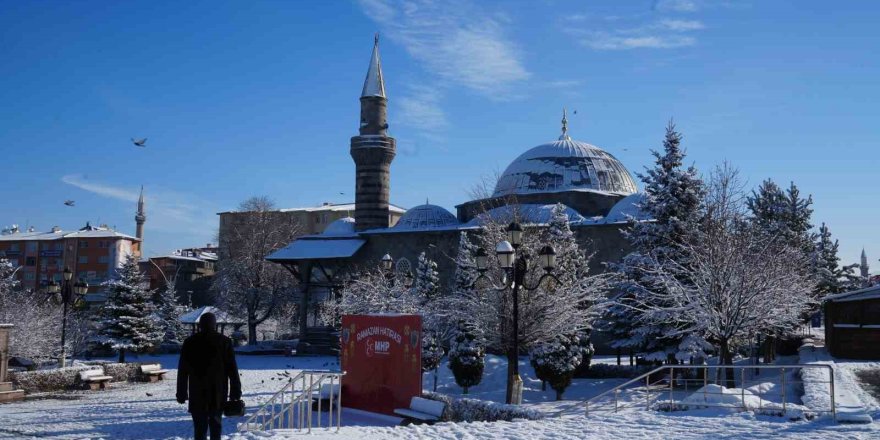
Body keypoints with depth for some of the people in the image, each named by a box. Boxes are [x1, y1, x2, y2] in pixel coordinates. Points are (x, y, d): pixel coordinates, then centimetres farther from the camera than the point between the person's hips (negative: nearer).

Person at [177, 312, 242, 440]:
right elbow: (232, 369, -1)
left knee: (200, 427, 3)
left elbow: (182, 371, 4)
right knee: (216, 425, 9)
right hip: (218, 394, 0)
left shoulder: (190, 342, 3)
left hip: (197, 394, 0)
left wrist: (181, 393, 8)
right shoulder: (224, 342, 1)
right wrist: (236, 392, 2)